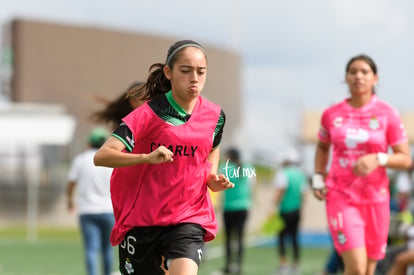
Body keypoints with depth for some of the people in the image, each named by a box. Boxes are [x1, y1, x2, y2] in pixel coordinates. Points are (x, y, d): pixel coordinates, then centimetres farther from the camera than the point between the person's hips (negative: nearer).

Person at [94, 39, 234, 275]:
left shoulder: (214, 115, -1)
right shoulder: (149, 114, -14)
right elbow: (101, 156, -24)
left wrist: (213, 178, 3)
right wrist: (148, 157, -39)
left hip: (188, 218, 1)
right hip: (140, 219, -1)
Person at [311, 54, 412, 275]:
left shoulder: (387, 114, -2)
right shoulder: (332, 114, 3)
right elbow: (322, 147, 22)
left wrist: (378, 159, -21)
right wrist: (318, 178, 7)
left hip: (375, 199, 1)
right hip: (340, 197, -1)